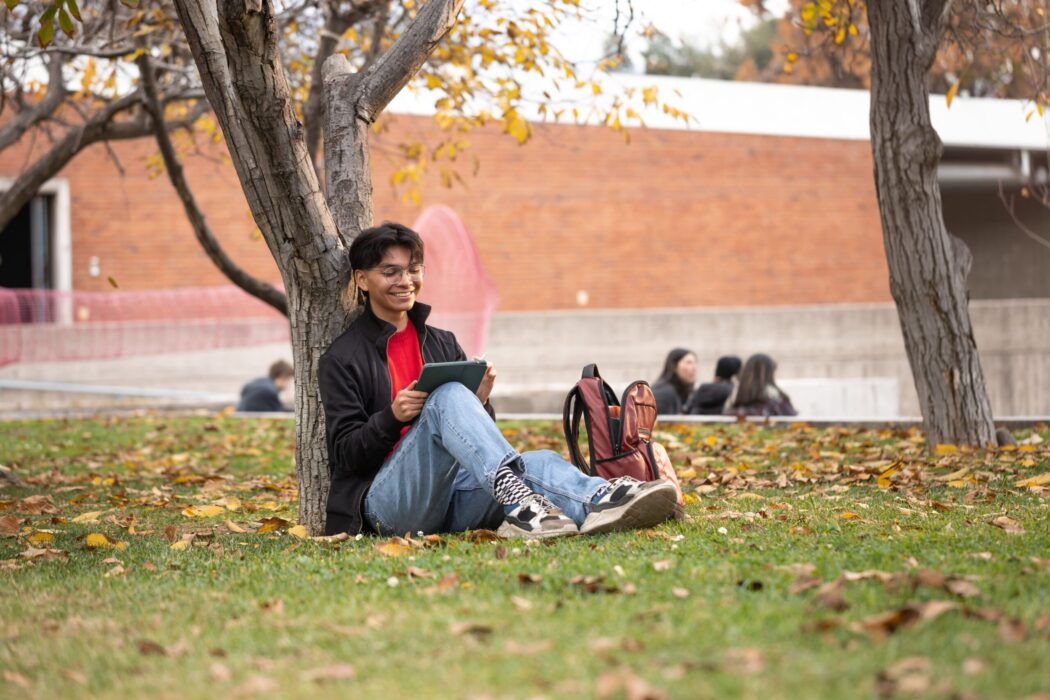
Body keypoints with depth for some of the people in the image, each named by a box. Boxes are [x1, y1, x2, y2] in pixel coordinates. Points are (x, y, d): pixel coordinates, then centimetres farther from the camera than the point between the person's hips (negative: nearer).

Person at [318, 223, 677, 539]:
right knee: (448, 396, -30)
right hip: (387, 500, -5)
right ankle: (513, 495, -54)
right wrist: (392, 417, -21)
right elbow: (345, 455, -3)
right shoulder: (342, 359, 5)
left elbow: (478, 431, 16)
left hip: (450, 497, 5)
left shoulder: (442, 343, 21)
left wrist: (479, 403, -7)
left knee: (539, 461, -27)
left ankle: (598, 503, -60)